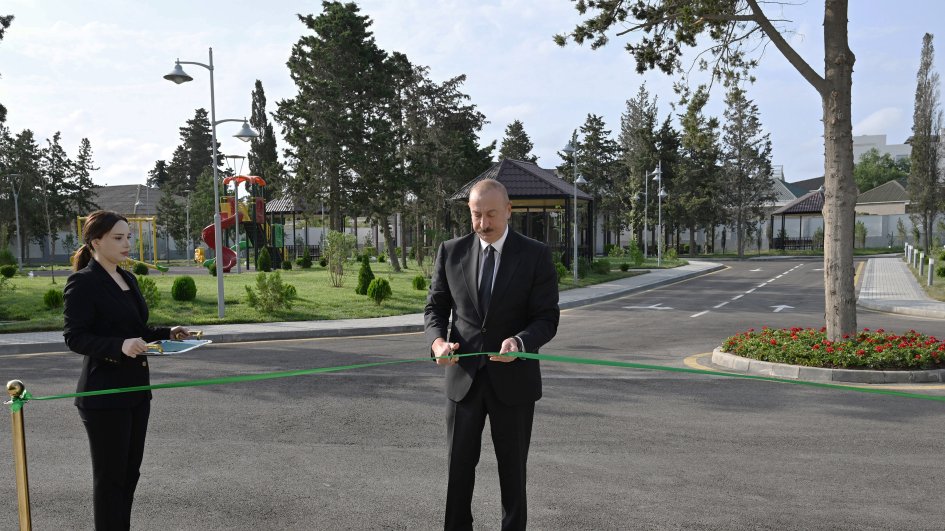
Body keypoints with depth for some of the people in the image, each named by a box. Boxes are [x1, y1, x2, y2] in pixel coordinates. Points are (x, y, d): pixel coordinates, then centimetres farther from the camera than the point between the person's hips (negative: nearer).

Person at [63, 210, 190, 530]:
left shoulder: (128, 280, 12)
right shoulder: (83, 282, -12)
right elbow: (74, 337, -16)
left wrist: (167, 334, 4)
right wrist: (120, 346, -30)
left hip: (136, 388, 8)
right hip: (104, 394, -8)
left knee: (129, 471, 15)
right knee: (110, 476, 2)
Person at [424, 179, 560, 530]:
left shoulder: (536, 255, -6)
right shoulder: (451, 252, 1)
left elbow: (547, 318, -8)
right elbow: (435, 307, 5)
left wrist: (520, 342, -29)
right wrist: (437, 340, -17)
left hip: (513, 380, -2)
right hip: (464, 377, 2)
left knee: (513, 470, 13)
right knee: (459, 466, 10)